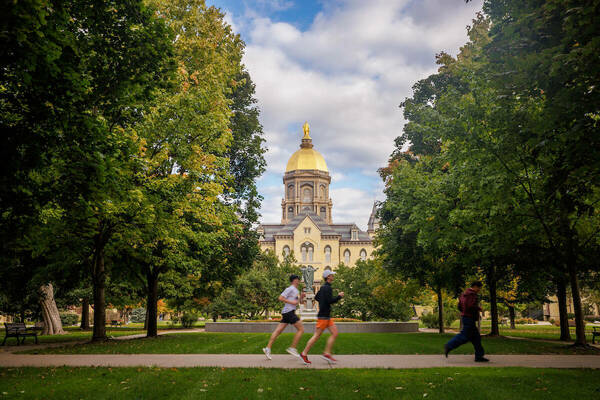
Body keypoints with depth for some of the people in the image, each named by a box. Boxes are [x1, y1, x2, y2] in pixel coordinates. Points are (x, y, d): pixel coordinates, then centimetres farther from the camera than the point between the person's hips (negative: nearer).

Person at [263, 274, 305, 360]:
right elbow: (280, 298, -13)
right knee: (301, 329, -5)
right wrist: (291, 302, -16)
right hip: (289, 312, -9)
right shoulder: (290, 289, -8)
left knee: (278, 331, 3)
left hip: (286, 313, 9)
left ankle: (268, 348, 0)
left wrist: (301, 297, 12)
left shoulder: (296, 290, 22)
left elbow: (296, 302, 29)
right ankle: (292, 348, -3)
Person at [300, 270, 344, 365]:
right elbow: (330, 300, -24)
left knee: (335, 333, 5)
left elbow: (316, 297, 23)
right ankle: (304, 354, 6)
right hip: (323, 316, -10)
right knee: (317, 336, -3)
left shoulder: (323, 287, 14)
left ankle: (327, 353, 7)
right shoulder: (327, 287, -15)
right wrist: (339, 296, -11)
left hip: (327, 316, 10)